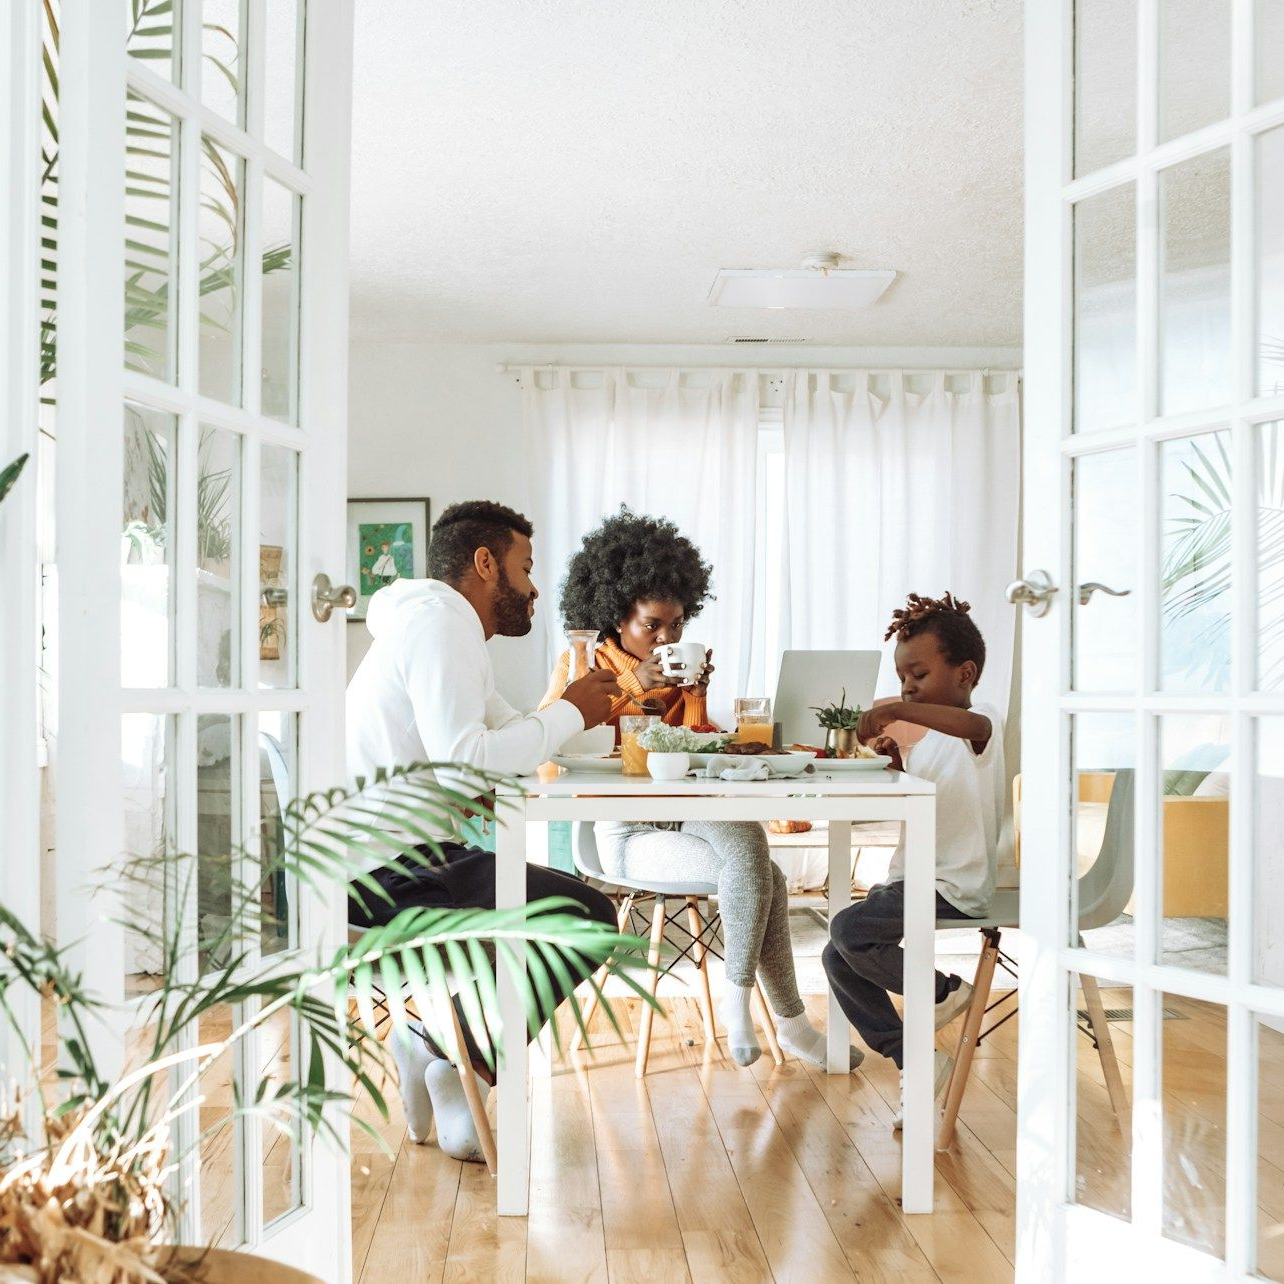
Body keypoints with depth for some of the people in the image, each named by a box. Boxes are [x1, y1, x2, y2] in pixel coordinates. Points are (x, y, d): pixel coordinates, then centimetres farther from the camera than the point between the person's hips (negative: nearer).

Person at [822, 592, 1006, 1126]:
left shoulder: (983, 727, -11)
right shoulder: (930, 739, 17)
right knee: (837, 958, 3)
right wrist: (898, 763, 6)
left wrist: (898, 710, -45)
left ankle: (944, 991, -2)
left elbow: (974, 724, -37)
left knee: (848, 929, -25)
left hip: (953, 889, -10)